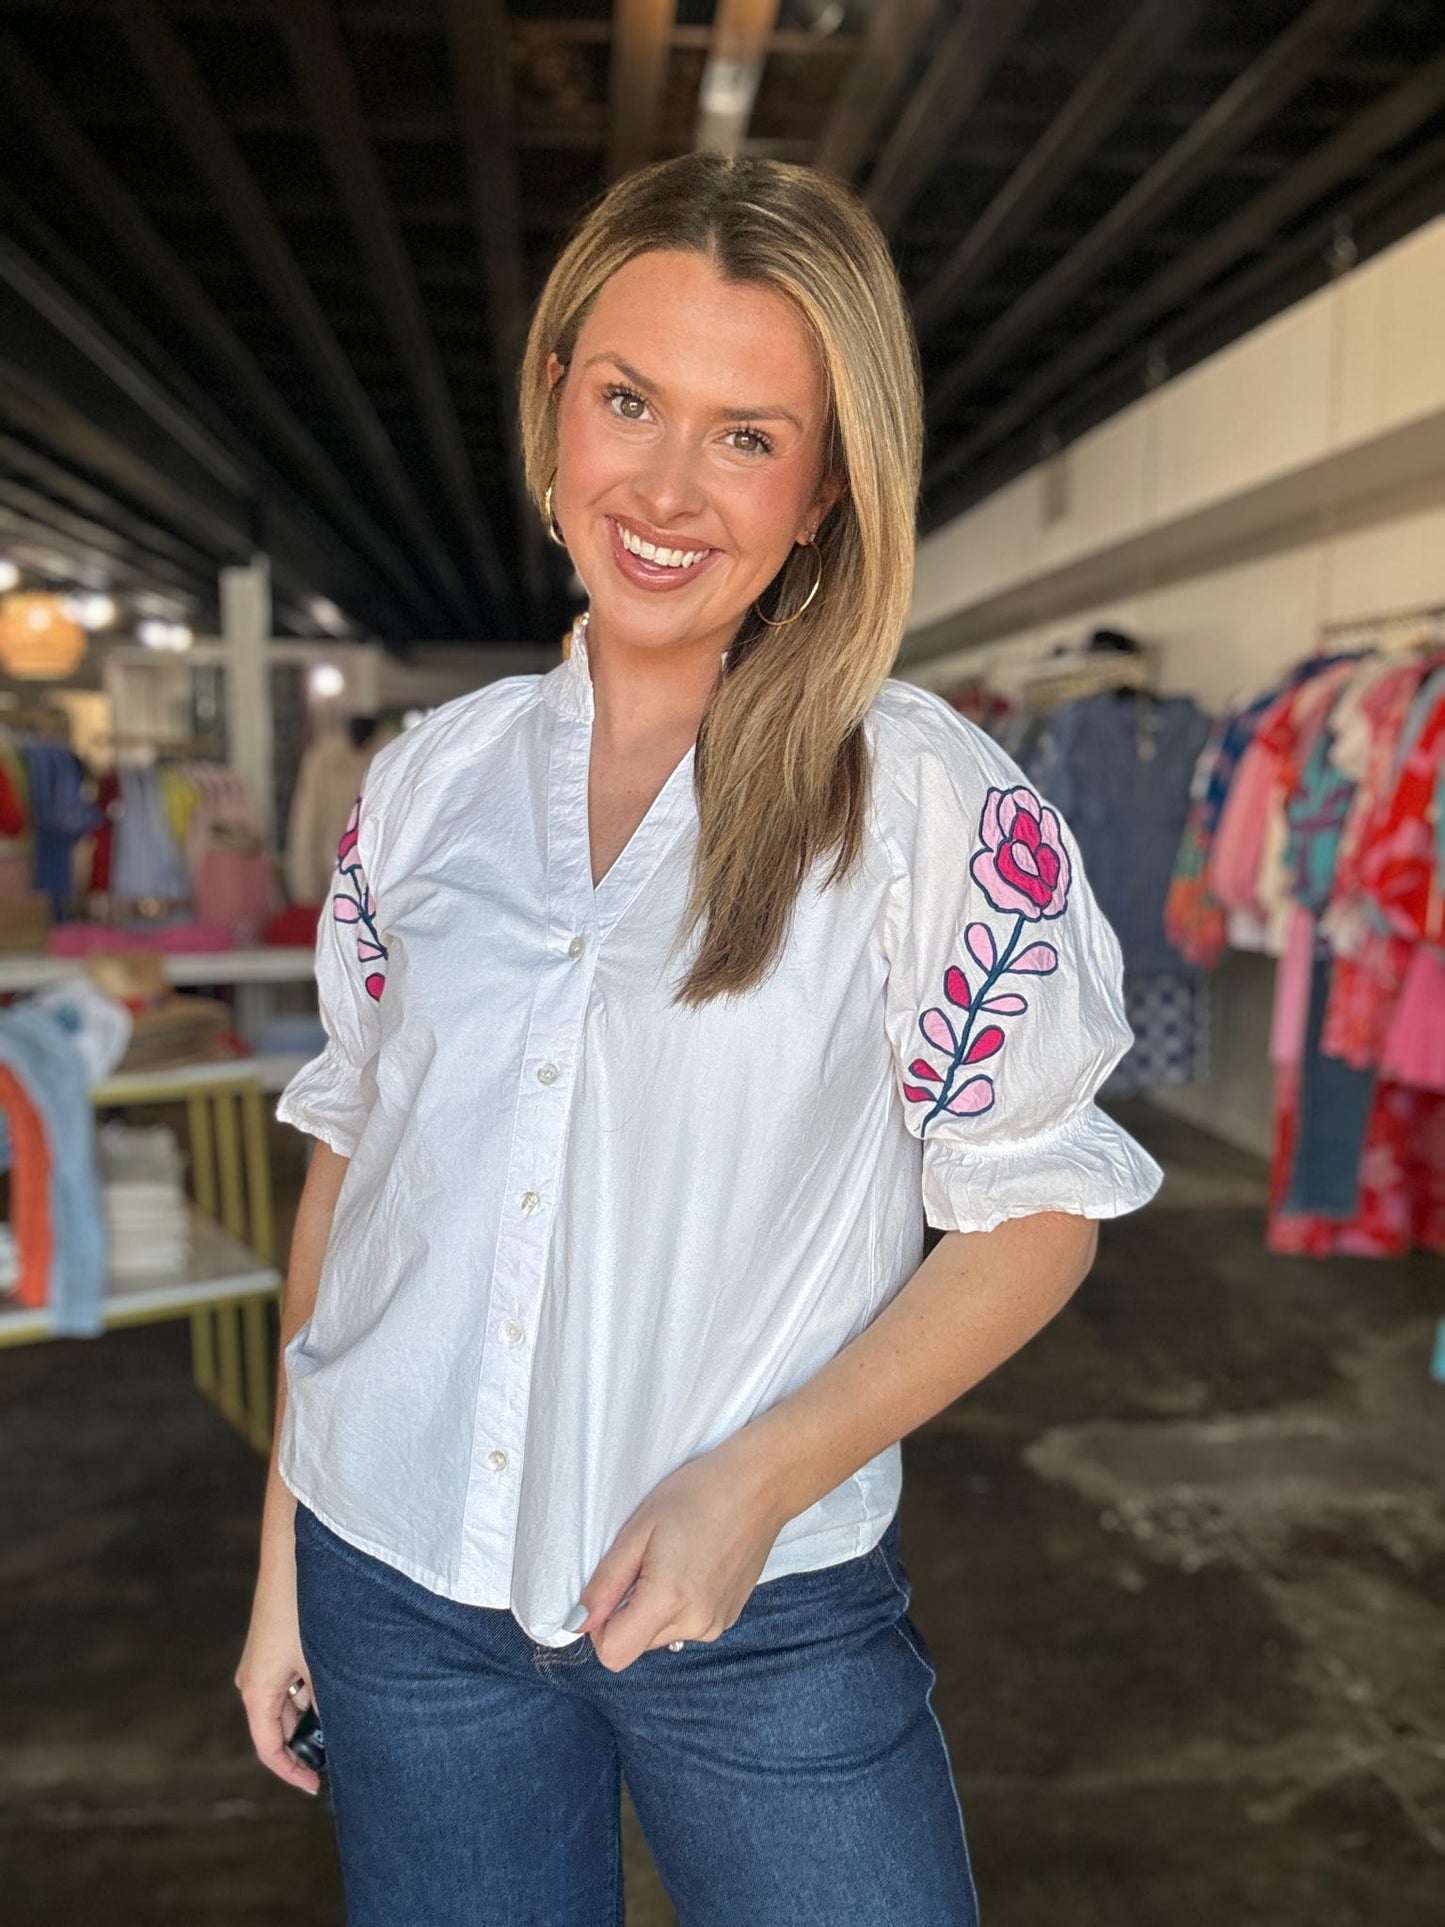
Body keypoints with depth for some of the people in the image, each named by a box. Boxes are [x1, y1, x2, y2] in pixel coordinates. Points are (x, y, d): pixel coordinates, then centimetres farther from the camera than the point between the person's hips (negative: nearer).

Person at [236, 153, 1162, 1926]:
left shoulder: (932, 801, -11)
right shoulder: (431, 780, 0)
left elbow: (1034, 1205, -6)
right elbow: (351, 1151, 6)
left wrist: (759, 1478, -18)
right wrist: (284, 1546, 8)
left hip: (769, 1616, -2)